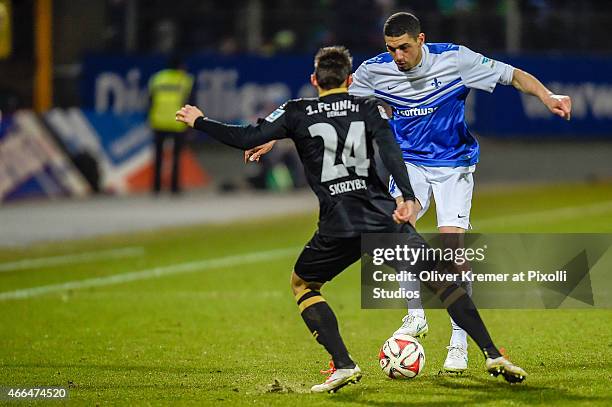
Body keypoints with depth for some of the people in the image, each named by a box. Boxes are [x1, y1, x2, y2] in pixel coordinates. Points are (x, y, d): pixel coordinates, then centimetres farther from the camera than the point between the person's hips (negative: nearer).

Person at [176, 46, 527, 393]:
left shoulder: (297, 113, 9)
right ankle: (493, 355, 4)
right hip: (385, 218, 1)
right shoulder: (370, 108, 11)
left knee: (302, 284, 22)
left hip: (337, 227, -1)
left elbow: (247, 139, 2)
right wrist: (408, 197, -19)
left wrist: (200, 122, 16)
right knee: (439, 277, 14)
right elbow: (390, 151, -7)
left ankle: (343, 365, 3)